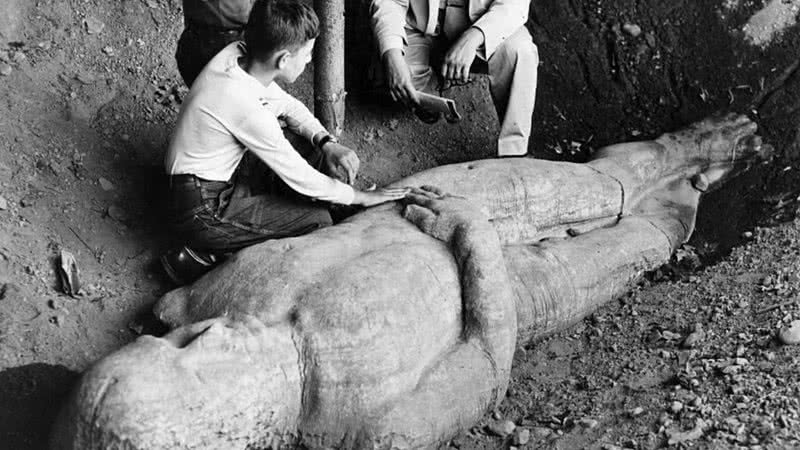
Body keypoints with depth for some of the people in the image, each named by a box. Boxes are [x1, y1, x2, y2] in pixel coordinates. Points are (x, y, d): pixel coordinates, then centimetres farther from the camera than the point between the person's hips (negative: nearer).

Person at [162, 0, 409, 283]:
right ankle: (208, 256, -3)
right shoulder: (245, 107, -31)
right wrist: (360, 197, -8)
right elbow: (298, 176, -20)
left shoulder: (238, 55, -7)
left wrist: (327, 142, -5)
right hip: (203, 214, -9)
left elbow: (287, 105, 11)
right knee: (318, 220, -13)